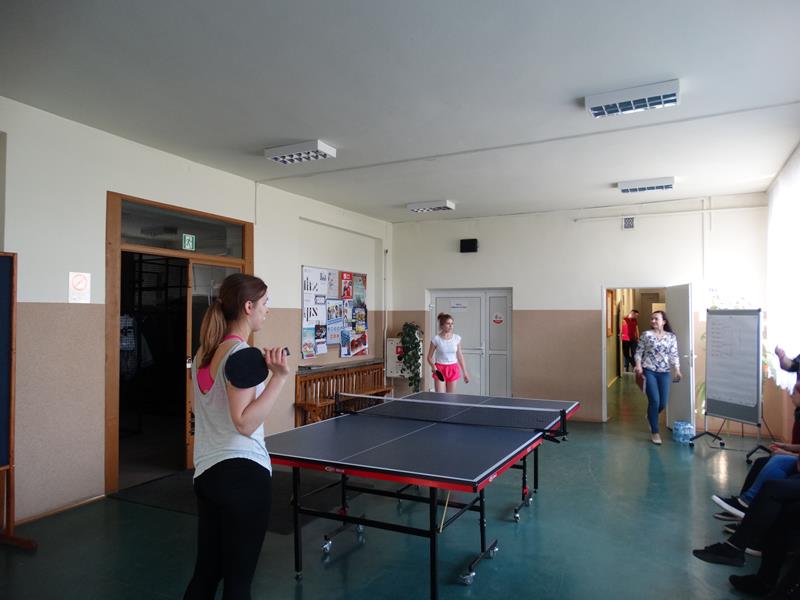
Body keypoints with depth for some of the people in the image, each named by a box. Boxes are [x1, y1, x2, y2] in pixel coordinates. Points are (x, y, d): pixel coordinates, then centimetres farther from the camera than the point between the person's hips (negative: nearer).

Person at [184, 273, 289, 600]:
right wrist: (279, 377, -27)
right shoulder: (240, 352, -17)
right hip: (243, 472, -8)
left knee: (206, 571, 20)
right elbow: (245, 423, -22)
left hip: (206, 472, 8)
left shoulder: (204, 352, 9)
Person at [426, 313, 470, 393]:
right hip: (439, 370, -3)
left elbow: (460, 356, 8)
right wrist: (433, 366, -21)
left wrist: (465, 372, 8)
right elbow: (429, 357, -1)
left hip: (453, 370, 3)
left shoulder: (457, 338, 0)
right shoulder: (436, 339, -8)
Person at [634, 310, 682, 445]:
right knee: (654, 401, -10)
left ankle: (651, 417, 38)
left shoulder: (671, 337, 7)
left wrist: (677, 370, -10)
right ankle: (654, 432, 3)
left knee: (663, 403, 3)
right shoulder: (646, 335, 1)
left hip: (664, 373, 3)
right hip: (648, 371, -3)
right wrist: (638, 366, -16)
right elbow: (638, 352, 0)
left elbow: (674, 355, 4)